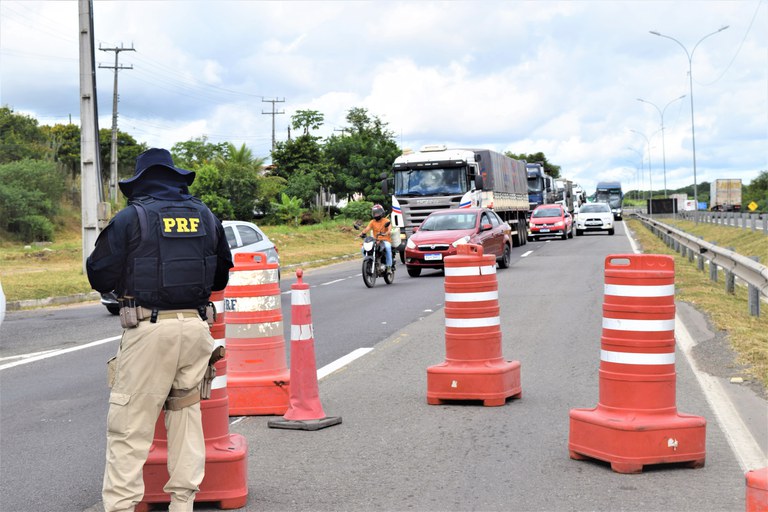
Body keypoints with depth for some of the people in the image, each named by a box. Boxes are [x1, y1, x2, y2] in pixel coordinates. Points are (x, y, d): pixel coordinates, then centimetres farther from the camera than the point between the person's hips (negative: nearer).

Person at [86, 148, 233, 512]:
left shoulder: (130, 218, -2)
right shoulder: (205, 216, 13)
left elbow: (101, 276, -3)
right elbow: (221, 275, 20)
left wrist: (121, 286, 18)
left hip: (149, 328, -4)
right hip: (195, 326, 5)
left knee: (129, 424, 0)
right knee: (186, 412, 15)